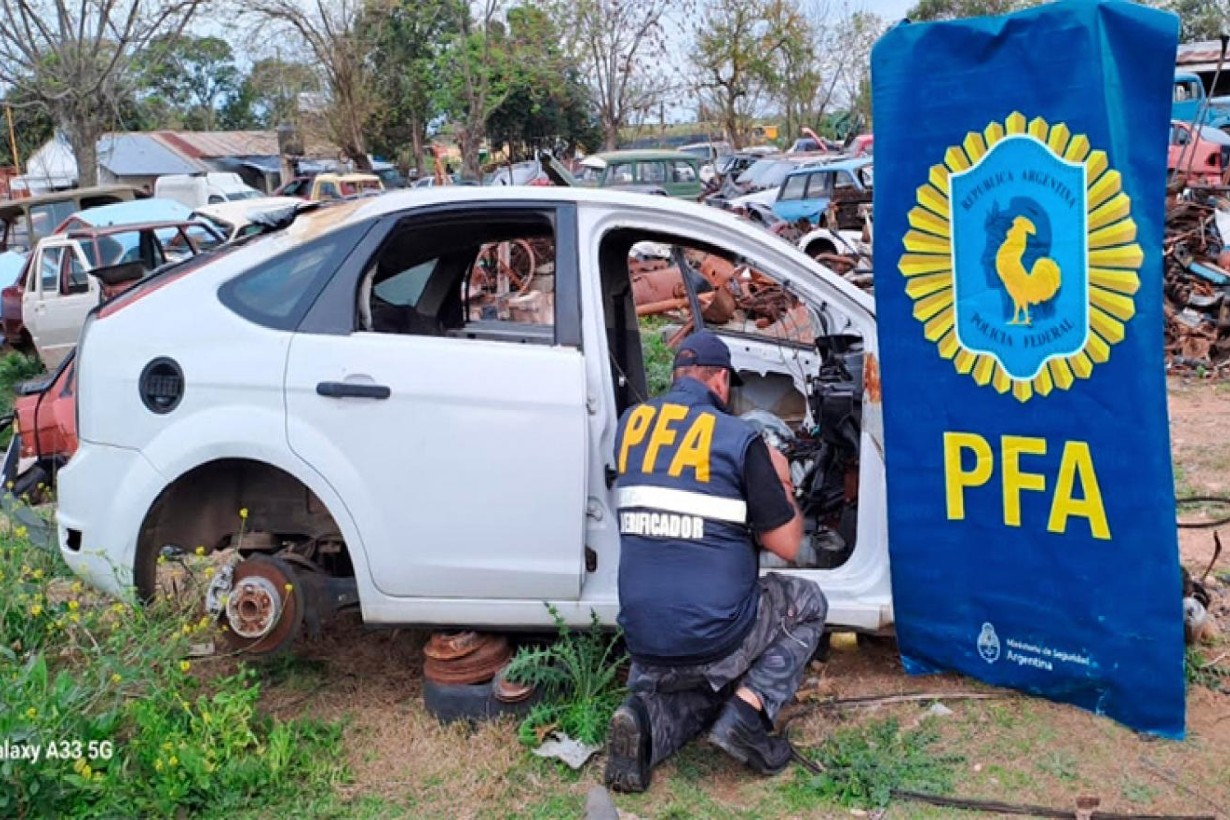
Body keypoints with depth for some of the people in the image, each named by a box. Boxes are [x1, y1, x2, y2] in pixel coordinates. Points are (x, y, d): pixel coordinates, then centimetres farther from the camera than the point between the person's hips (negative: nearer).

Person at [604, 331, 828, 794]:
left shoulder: (631, 424, 4)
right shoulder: (739, 440, -9)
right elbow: (787, 545, -4)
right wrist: (782, 485, 14)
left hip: (644, 645, 5)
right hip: (716, 638, -4)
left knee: (703, 684, 37)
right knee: (807, 603, 24)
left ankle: (646, 720, 2)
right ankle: (747, 711, 3)